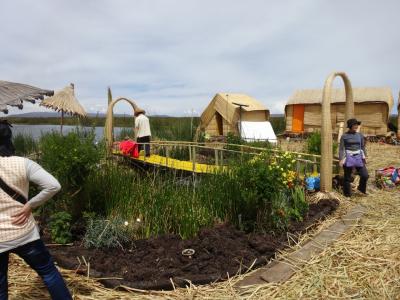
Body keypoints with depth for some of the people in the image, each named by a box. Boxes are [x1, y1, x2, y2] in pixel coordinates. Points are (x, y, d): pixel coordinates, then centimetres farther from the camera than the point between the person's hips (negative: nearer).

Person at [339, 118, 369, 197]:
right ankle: (347, 194, 19)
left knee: (365, 175, -3)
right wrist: (341, 159, -11)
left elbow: (363, 147, 13)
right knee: (347, 177, 5)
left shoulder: (360, 135, 7)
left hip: (358, 158, 4)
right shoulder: (344, 136, -4)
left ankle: (361, 188, 24)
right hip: (348, 158, -3)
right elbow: (341, 148, -5)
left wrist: (364, 157, 7)